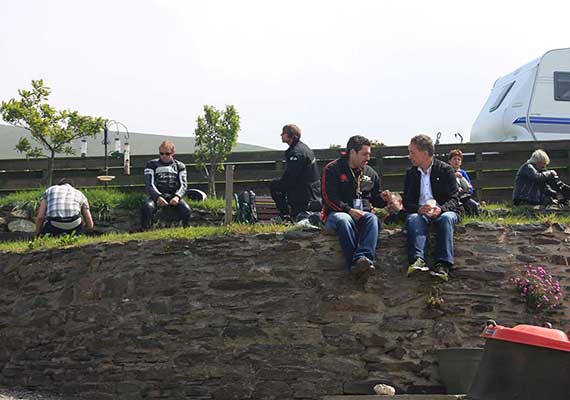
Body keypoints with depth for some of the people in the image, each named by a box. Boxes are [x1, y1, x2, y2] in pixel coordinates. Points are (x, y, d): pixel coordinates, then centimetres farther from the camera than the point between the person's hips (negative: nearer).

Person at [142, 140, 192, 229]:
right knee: (148, 208, -36)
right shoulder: (152, 164, 10)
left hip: (173, 196, 1)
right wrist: (158, 197, -21)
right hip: (156, 195, -1)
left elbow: (183, 184, 4)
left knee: (187, 210, -29)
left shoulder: (179, 166, 15)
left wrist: (177, 196, -19)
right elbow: (149, 184, -1)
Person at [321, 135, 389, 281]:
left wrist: (382, 198, 2)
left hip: (361, 214, 4)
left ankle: (363, 258, -55)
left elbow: (373, 199, 27)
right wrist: (349, 210, -19)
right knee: (344, 220, -39)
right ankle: (355, 267, -50)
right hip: (337, 213, -4)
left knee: (372, 218, -32)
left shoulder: (370, 173, 18)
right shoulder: (332, 169, 1)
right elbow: (329, 198, -7)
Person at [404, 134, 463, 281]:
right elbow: (407, 202, 7)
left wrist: (440, 209, -26)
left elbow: (454, 199, -4)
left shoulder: (446, 170, 2)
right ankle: (418, 259, -51)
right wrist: (419, 209, -17)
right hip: (420, 212, 2)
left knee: (446, 218, -36)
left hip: (443, 211, -2)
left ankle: (443, 264, -47)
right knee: (413, 218, -32)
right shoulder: (411, 173, 13)